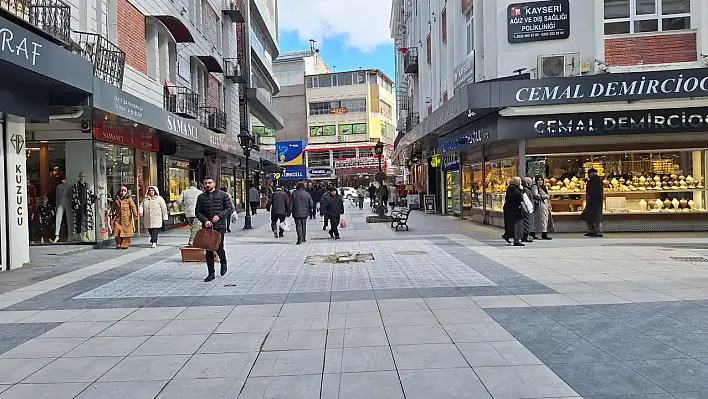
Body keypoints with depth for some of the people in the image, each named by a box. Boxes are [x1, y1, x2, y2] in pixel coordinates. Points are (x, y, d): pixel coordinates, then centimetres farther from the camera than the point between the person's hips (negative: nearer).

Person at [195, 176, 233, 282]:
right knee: (208, 250, 3)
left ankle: (223, 263, 27)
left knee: (218, 247, -6)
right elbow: (197, 212, 8)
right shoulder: (201, 197, 10)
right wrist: (205, 220, -10)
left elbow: (229, 209, 3)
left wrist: (219, 215, -13)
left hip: (219, 225, -2)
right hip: (206, 226, 3)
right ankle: (211, 273, 12)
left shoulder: (222, 195, 4)